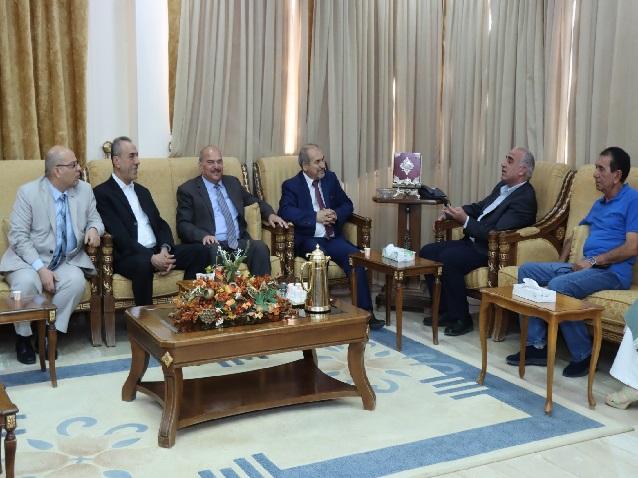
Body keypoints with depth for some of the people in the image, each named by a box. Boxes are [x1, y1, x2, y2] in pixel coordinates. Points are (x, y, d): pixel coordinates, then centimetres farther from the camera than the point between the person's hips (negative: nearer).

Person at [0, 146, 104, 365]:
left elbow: (94, 218, 15)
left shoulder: (85, 190, 2)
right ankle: (23, 338, -9)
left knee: (77, 281, -30)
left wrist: (94, 228, -12)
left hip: (67, 261, 3)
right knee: (27, 281, -34)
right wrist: (40, 268, -24)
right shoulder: (28, 192, -9)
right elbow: (18, 236, -12)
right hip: (28, 259, -2)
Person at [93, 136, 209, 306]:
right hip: (128, 256, -7)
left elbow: (161, 224, 17)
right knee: (143, 265, -39)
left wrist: (165, 249, -6)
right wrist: (151, 258, -22)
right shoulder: (102, 193, -2)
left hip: (157, 252, 7)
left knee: (200, 251, -12)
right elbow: (119, 235, -13)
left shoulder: (143, 191, 23)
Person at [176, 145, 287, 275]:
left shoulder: (233, 182, 20)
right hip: (212, 244, -4)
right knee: (213, 251, -38)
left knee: (260, 247, -26)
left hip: (239, 242, 4)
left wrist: (270, 214, 8)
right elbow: (183, 225, -1)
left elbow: (255, 201, 31)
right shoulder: (188, 189, 6)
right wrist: (203, 235, -22)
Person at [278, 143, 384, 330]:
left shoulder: (330, 178, 17)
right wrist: (316, 216, -21)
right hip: (308, 240, -4)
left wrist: (336, 215, -5)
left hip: (333, 237, 4)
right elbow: (285, 211, -15)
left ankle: (365, 312, -22)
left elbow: (347, 205, 19)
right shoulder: (291, 185, 2)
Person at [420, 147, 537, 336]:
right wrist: (453, 212, 9)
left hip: (489, 251, -10)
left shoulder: (524, 198, -17)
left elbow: (497, 234, -24)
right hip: (473, 242, 10)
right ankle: (445, 311, 6)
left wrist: (465, 220, -23)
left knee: (448, 258, -30)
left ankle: (462, 319, -14)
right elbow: (480, 207, 26)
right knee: (427, 252, -1)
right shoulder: (503, 186, 12)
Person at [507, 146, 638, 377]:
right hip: (584, 266, 9)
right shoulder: (599, 204, 24)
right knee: (526, 270, -4)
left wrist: (593, 260, -16)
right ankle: (537, 345, -8)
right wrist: (562, 262, 11)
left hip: (612, 271, -9)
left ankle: (583, 356, -16)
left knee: (558, 286, -33)